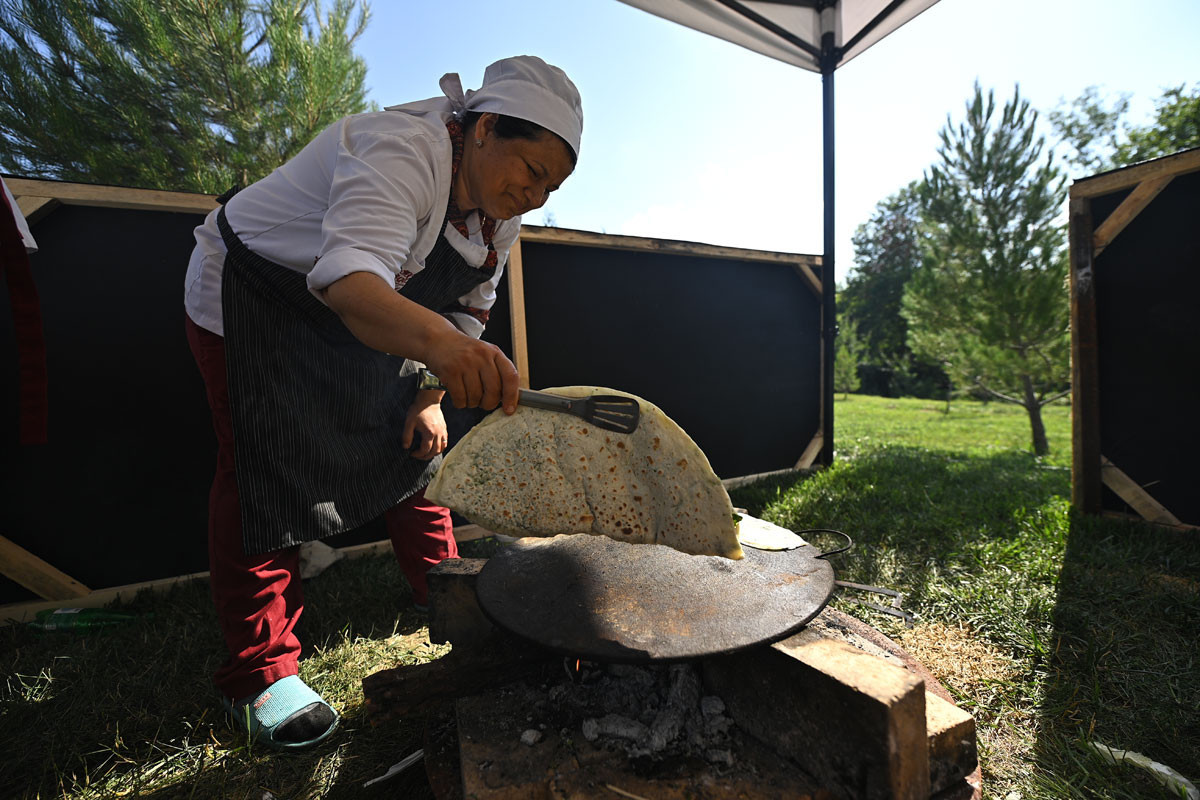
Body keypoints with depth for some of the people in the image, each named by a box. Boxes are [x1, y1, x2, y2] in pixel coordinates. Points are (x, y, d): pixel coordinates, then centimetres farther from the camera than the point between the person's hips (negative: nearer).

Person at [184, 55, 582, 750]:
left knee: (415, 444, 3)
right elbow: (349, 280, -48)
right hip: (251, 298, -6)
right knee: (265, 476, -10)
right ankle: (259, 676, 5)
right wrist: (437, 342, -67)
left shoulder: (500, 209, -6)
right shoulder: (402, 150, -32)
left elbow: (465, 312, -1)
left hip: (367, 319, 7)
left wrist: (429, 397, -7)